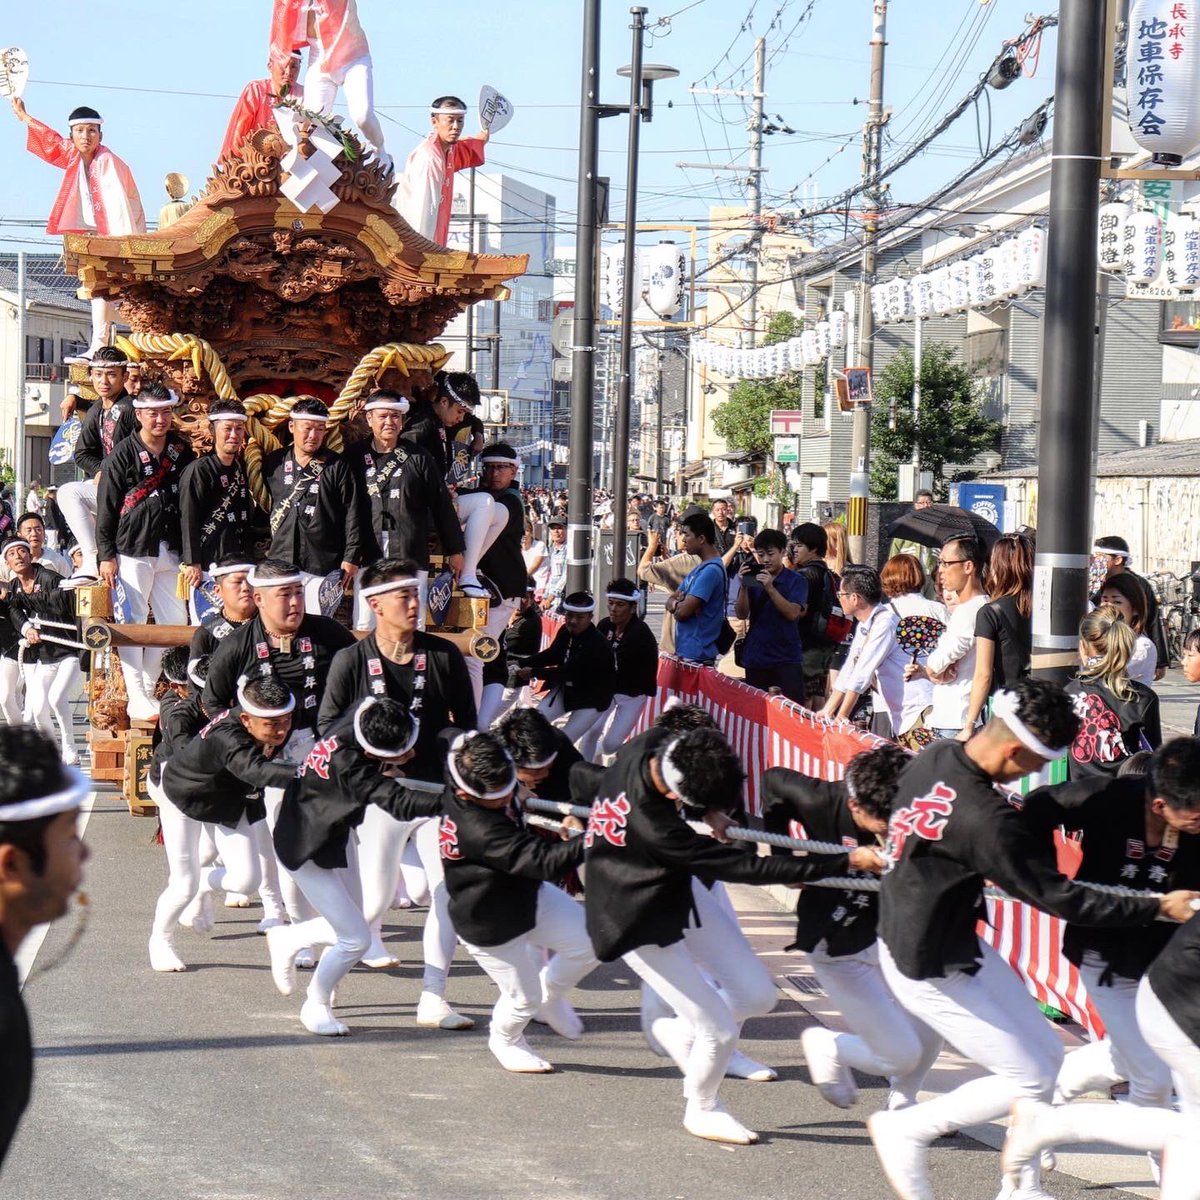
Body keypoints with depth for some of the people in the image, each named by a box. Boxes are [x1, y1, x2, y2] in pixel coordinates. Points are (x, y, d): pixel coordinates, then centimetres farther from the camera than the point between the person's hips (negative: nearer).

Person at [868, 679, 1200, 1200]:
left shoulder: (936, 755, -7)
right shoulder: (985, 821, -32)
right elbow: (1059, 899, -24)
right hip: (932, 971, -9)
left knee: (1045, 1053, 14)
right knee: (1030, 1079, 0)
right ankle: (904, 1130, 11)